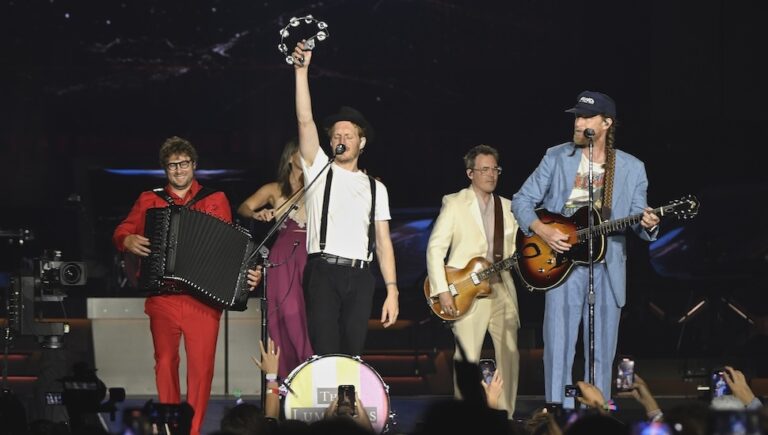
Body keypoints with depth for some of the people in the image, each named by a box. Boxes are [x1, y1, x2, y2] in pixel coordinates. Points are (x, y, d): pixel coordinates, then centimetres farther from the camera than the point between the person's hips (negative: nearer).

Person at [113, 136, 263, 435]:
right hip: (162, 297, 2)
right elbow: (121, 233, 13)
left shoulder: (215, 200, 10)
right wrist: (128, 241, -10)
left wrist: (248, 273, -10)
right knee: (165, 363, 3)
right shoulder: (149, 200, 14)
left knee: (201, 366, -7)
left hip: (203, 297, -1)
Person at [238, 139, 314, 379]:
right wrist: (257, 214, -22)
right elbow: (244, 207, 0)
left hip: (312, 259, 1)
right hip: (284, 260, -1)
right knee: (289, 320, -6)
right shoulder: (275, 190, 12)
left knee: (311, 321, -8)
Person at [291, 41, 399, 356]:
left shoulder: (375, 188, 17)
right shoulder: (319, 170, 11)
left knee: (352, 355, 0)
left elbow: (383, 241, 11)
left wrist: (392, 291, 2)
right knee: (325, 356, -10)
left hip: (359, 277, 2)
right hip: (323, 272, -2)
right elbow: (305, 120, -1)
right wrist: (302, 71, -11)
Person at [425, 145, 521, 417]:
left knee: (510, 354, 2)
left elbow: (516, 250, 18)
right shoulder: (454, 204, 0)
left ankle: (505, 415, 10)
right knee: (468, 358, -6)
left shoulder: (507, 208, 16)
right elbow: (435, 248, -5)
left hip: (502, 289, 5)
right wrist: (442, 291, -13)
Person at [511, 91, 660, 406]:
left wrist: (647, 225, -17)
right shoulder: (557, 158, 4)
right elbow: (521, 201, 5)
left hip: (607, 268, 1)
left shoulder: (631, 168, 6)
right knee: (558, 348, -5)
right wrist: (543, 230, -12)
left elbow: (638, 221, 7)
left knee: (601, 353, 5)